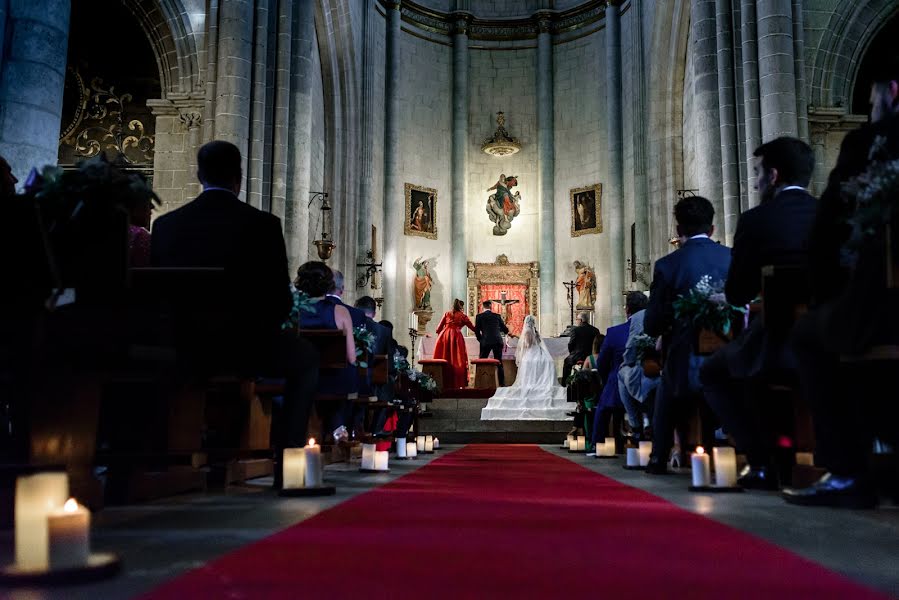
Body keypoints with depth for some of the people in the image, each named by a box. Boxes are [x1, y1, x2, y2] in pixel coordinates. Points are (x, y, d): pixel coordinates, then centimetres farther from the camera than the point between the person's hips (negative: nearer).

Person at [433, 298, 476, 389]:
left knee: (443, 360, 4)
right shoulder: (462, 316, 11)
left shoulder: (447, 314, 18)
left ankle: (442, 383, 3)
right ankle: (456, 383, -3)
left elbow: (439, 329, 14)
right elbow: (473, 328, 14)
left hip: (444, 336, 3)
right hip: (456, 337, -3)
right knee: (457, 360, 1)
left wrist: (440, 336, 30)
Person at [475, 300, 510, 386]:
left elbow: (477, 331, 0)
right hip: (498, 341, 2)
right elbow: (505, 330, 11)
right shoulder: (497, 316, 8)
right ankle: (502, 383, 7)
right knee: (499, 363, 9)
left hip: (486, 342, -2)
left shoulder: (479, 316, 2)